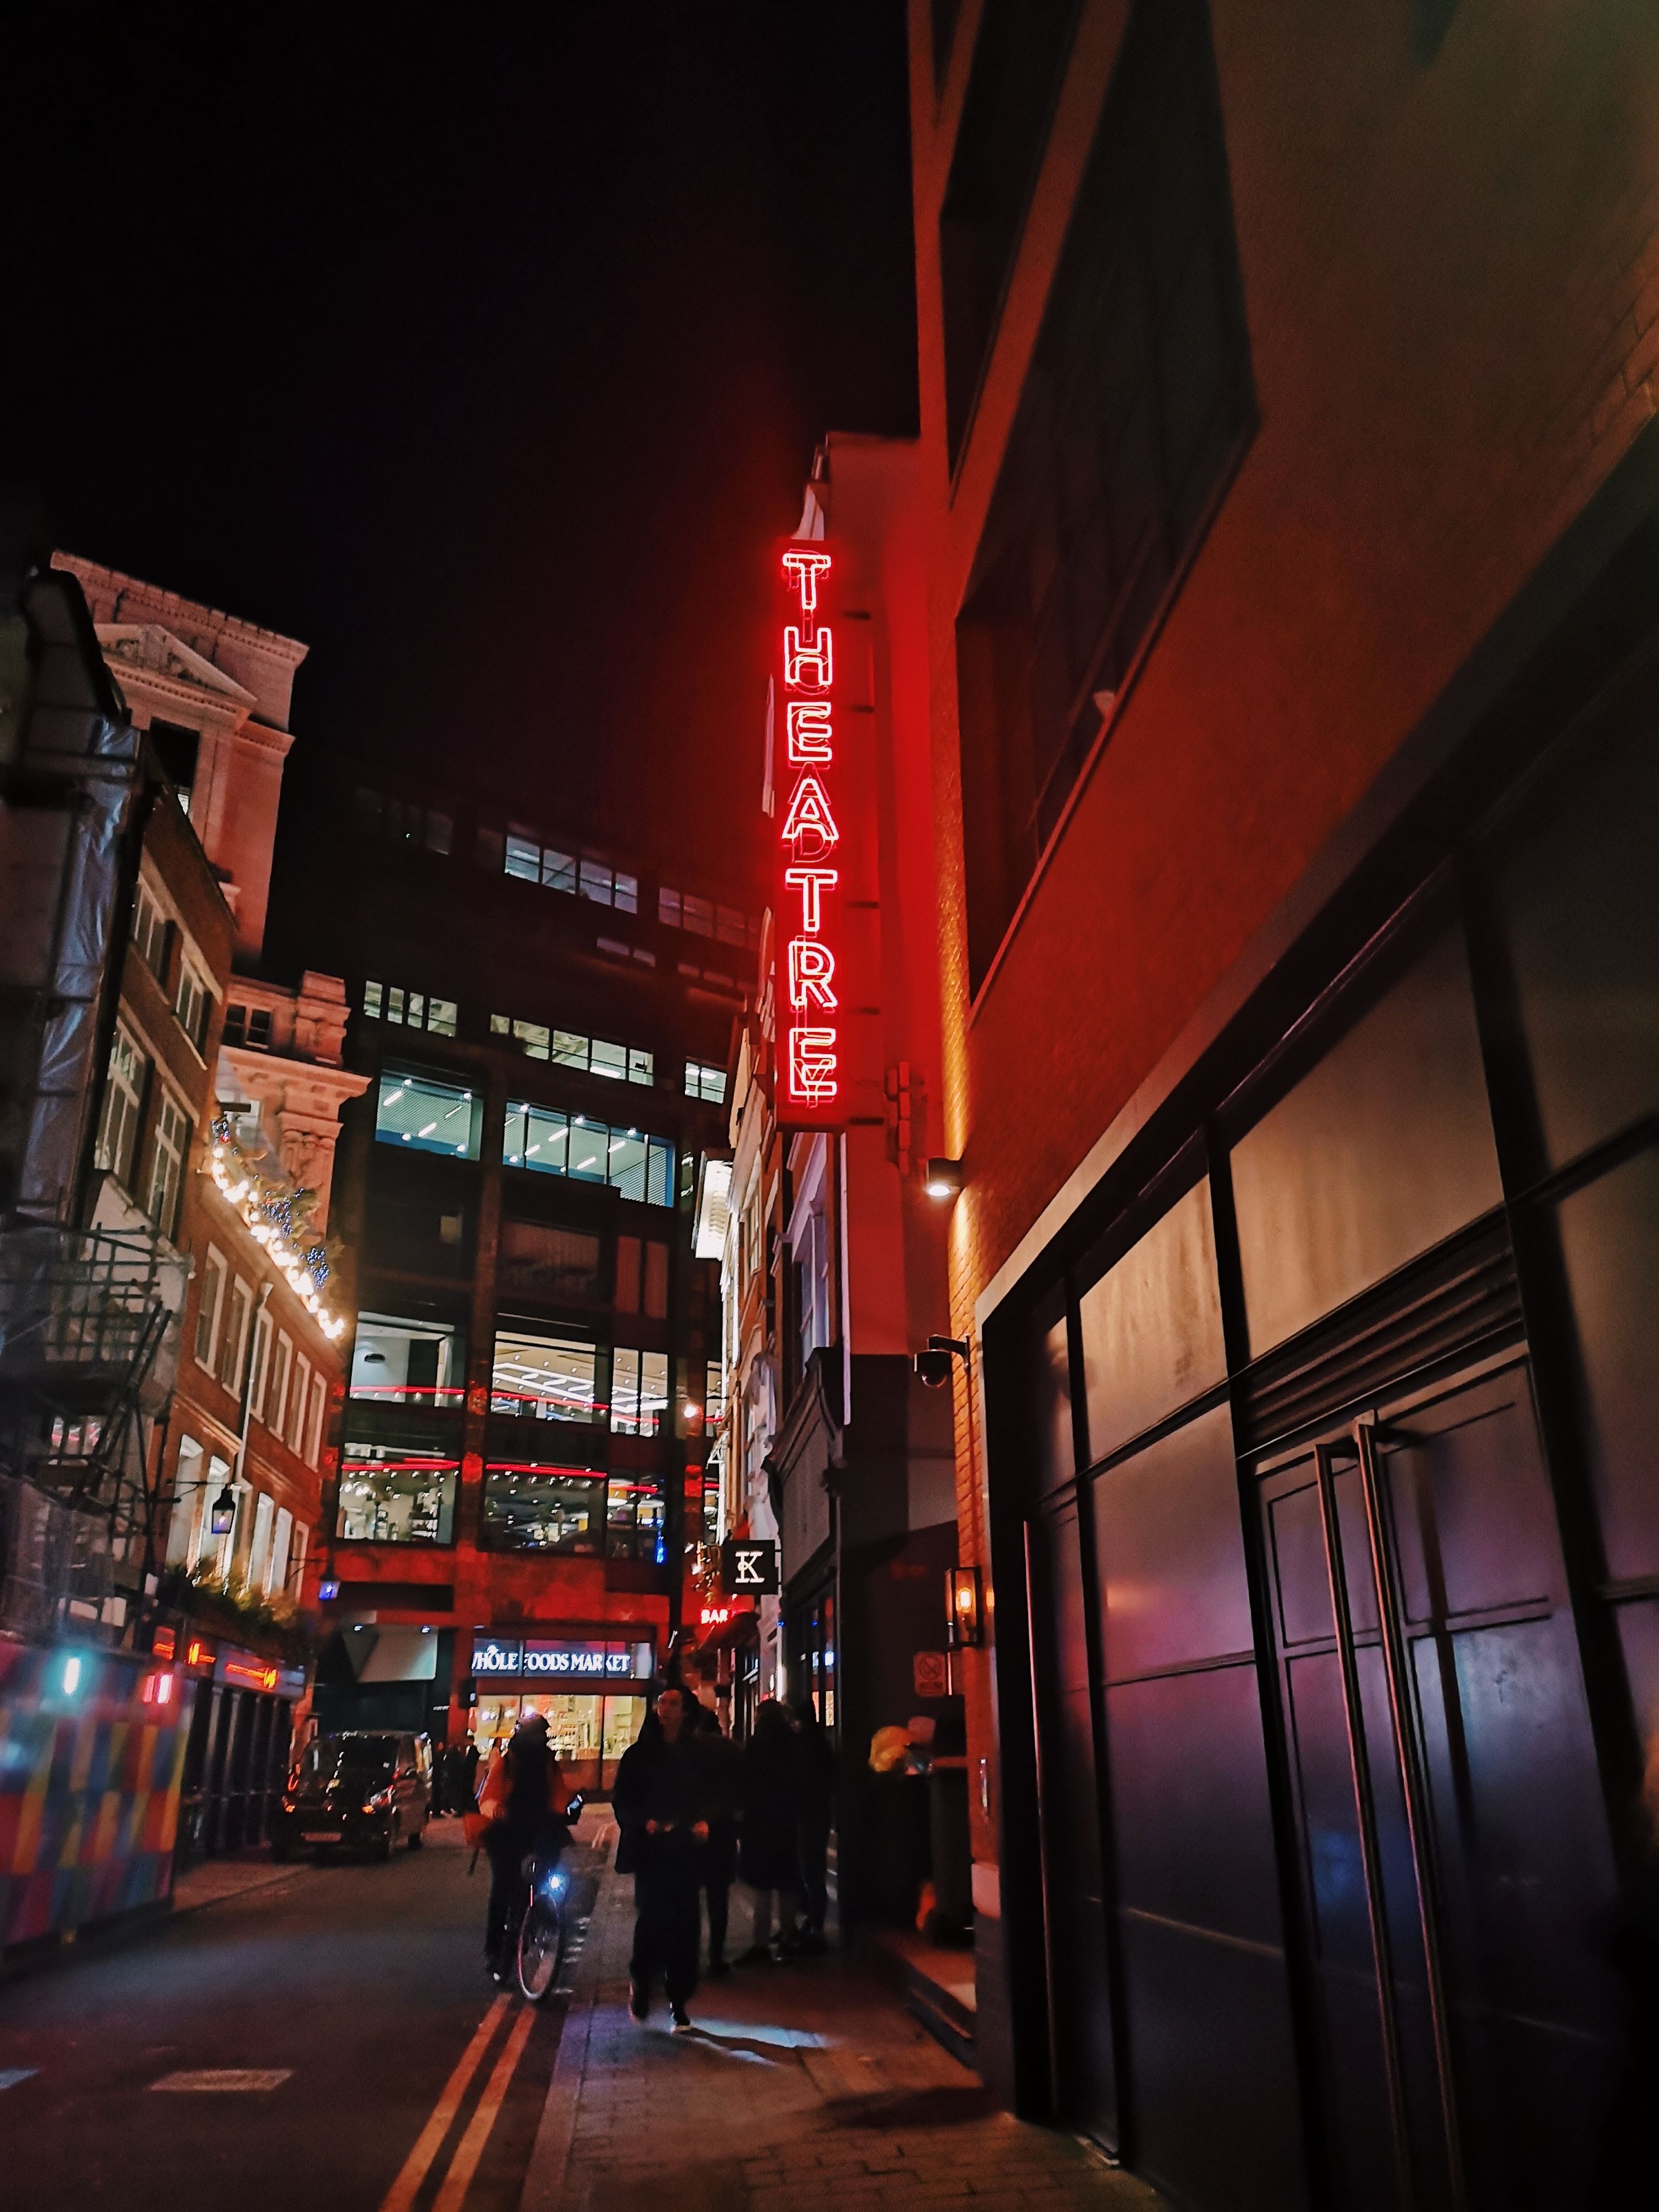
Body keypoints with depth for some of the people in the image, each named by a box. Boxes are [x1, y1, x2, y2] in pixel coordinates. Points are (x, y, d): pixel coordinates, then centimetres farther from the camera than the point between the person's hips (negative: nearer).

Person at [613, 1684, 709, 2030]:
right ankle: (641, 1984, 14)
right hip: (651, 1849, -1)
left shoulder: (697, 1755, 10)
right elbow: (622, 1800, 3)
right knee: (652, 1919, -11)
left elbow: (711, 1796, 13)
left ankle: (679, 2001, 11)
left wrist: (704, 1821, -6)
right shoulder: (639, 1754, 5)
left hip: (687, 1849, 2)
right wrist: (644, 1822, -13)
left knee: (685, 1924, -1)